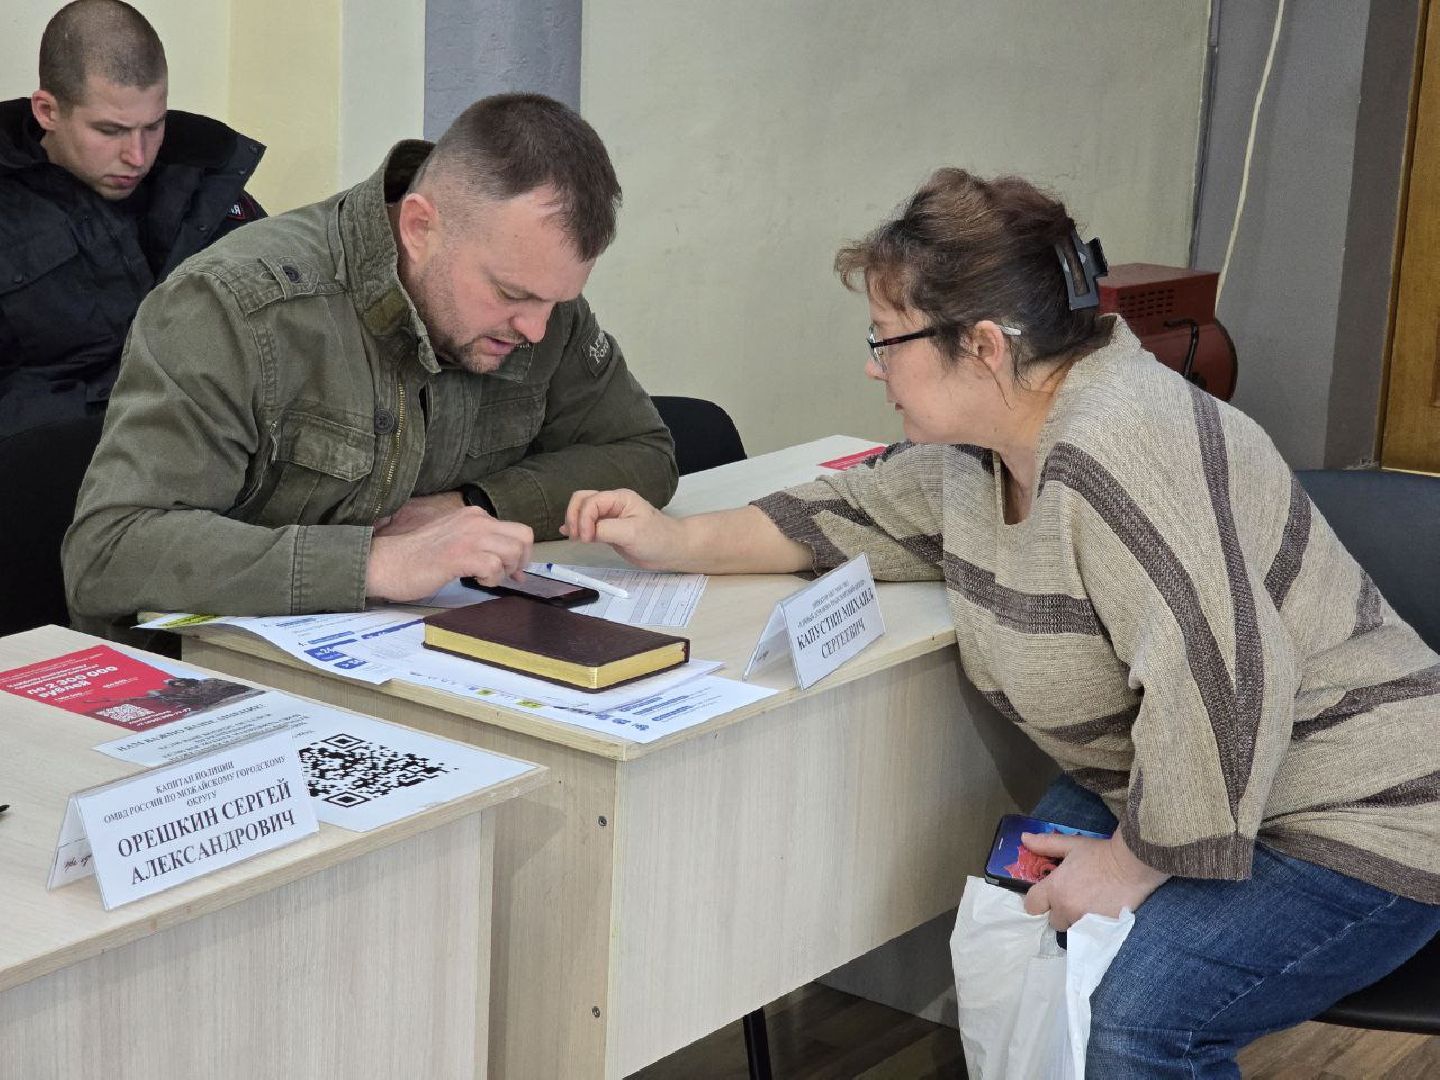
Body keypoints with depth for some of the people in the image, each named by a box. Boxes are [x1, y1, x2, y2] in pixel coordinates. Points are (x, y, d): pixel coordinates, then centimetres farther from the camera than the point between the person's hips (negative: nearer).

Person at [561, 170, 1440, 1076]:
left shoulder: (1112, 459, -29)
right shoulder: (988, 445, 3)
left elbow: (1223, 684, -35)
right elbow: (859, 514, 20)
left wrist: (1134, 863, -21)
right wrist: (675, 543, 11)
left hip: (1359, 823, -9)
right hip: (1196, 790, 10)